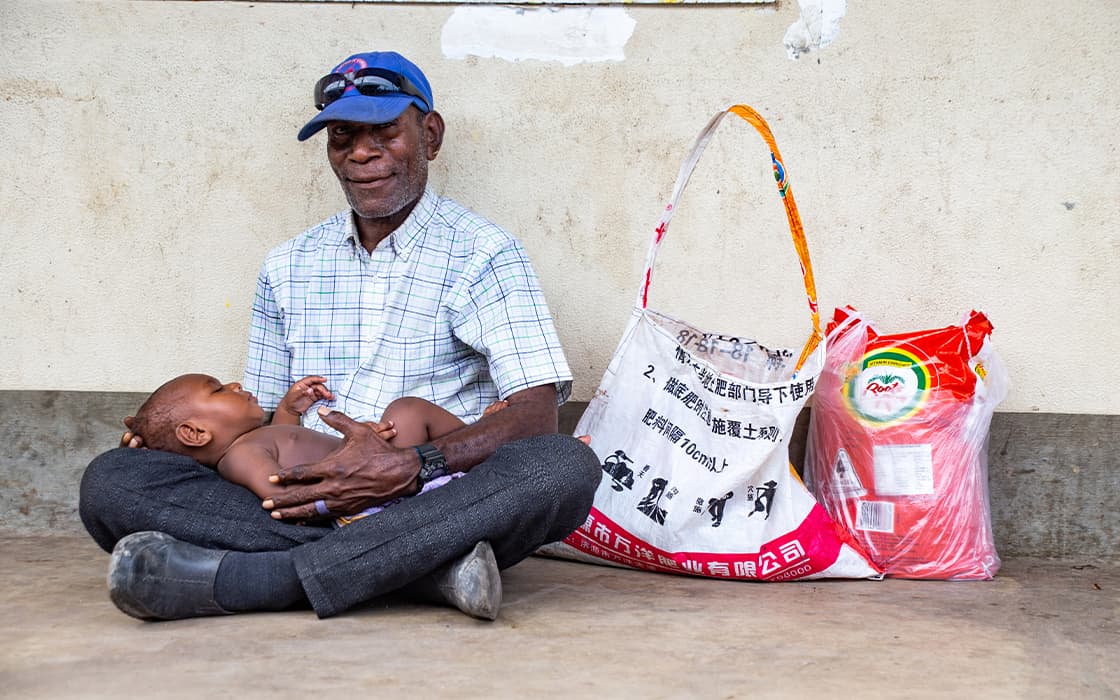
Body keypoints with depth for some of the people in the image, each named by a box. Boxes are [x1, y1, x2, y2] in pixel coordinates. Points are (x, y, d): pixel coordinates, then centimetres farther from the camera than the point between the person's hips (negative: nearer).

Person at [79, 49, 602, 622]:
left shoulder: (482, 253, 4)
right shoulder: (288, 266, 18)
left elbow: (536, 414, -9)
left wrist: (412, 468, -24)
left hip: (432, 508, -3)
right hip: (302, 507, 3)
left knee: (565, 466, -34)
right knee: (110, 480, -19)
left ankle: (234, 580, -37)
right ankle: (426, 568, -31)